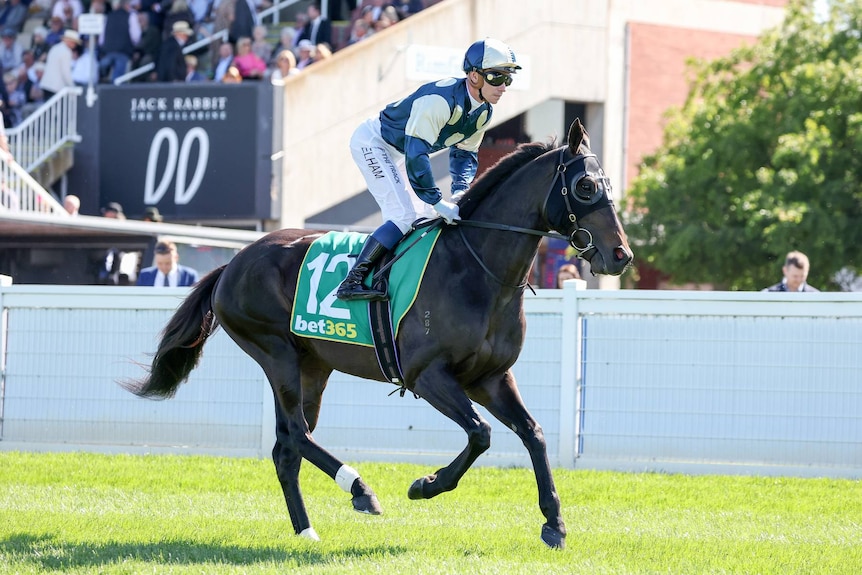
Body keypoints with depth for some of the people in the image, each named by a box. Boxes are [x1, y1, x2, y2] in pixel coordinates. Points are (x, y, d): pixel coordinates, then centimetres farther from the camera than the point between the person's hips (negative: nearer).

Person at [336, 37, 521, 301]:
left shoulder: (483, 111, -6)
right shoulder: (441, 99, -34)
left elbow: (464, 153, 6)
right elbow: (416, 152, -38)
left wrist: (461, 191, -13)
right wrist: (437, 201, -37)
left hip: (396, 152, 10)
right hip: (372, 142, -10)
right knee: (403, 217, -20)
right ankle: (351, 282, -22)